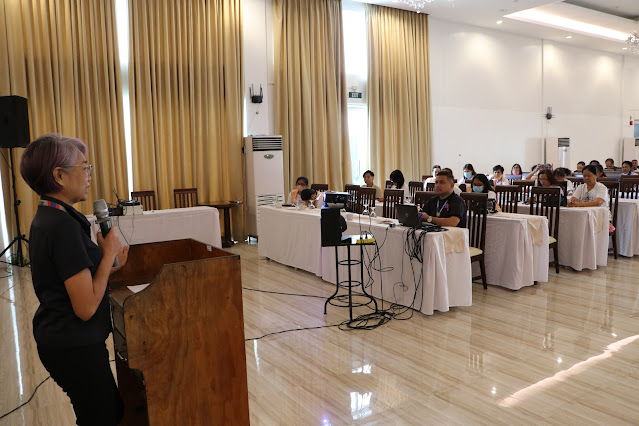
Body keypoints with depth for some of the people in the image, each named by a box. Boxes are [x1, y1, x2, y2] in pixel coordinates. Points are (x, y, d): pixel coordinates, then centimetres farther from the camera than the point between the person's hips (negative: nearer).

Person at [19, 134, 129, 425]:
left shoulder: (46, 218, 6)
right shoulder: (64, 225, -25)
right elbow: (86, 307, -25)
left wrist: (111, 266, 6)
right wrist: (108, 253, -16)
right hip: (75, 346, -9)